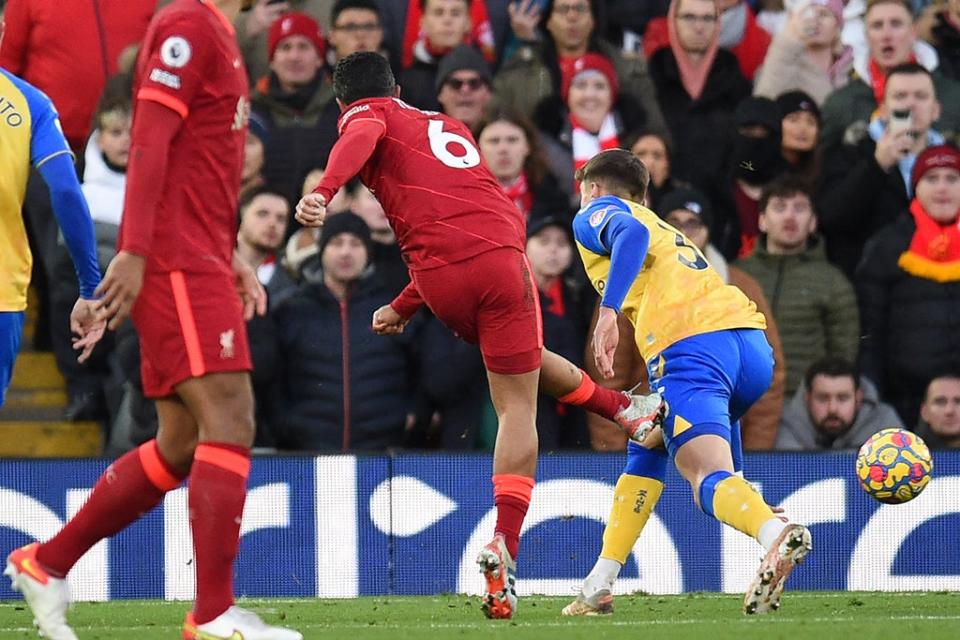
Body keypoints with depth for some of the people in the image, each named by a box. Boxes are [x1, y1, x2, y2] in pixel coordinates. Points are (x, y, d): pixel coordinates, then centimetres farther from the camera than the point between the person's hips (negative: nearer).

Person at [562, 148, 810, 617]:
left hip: (691, 345, -8)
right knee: (647, 447, 29)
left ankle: (777, 534, -54)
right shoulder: (665, 227, 38)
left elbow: (631, 234, -8)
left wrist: (608, 311, -17)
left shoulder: (595, 213, 15)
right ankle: (599, 585, 28)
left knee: (708, 478, -22)